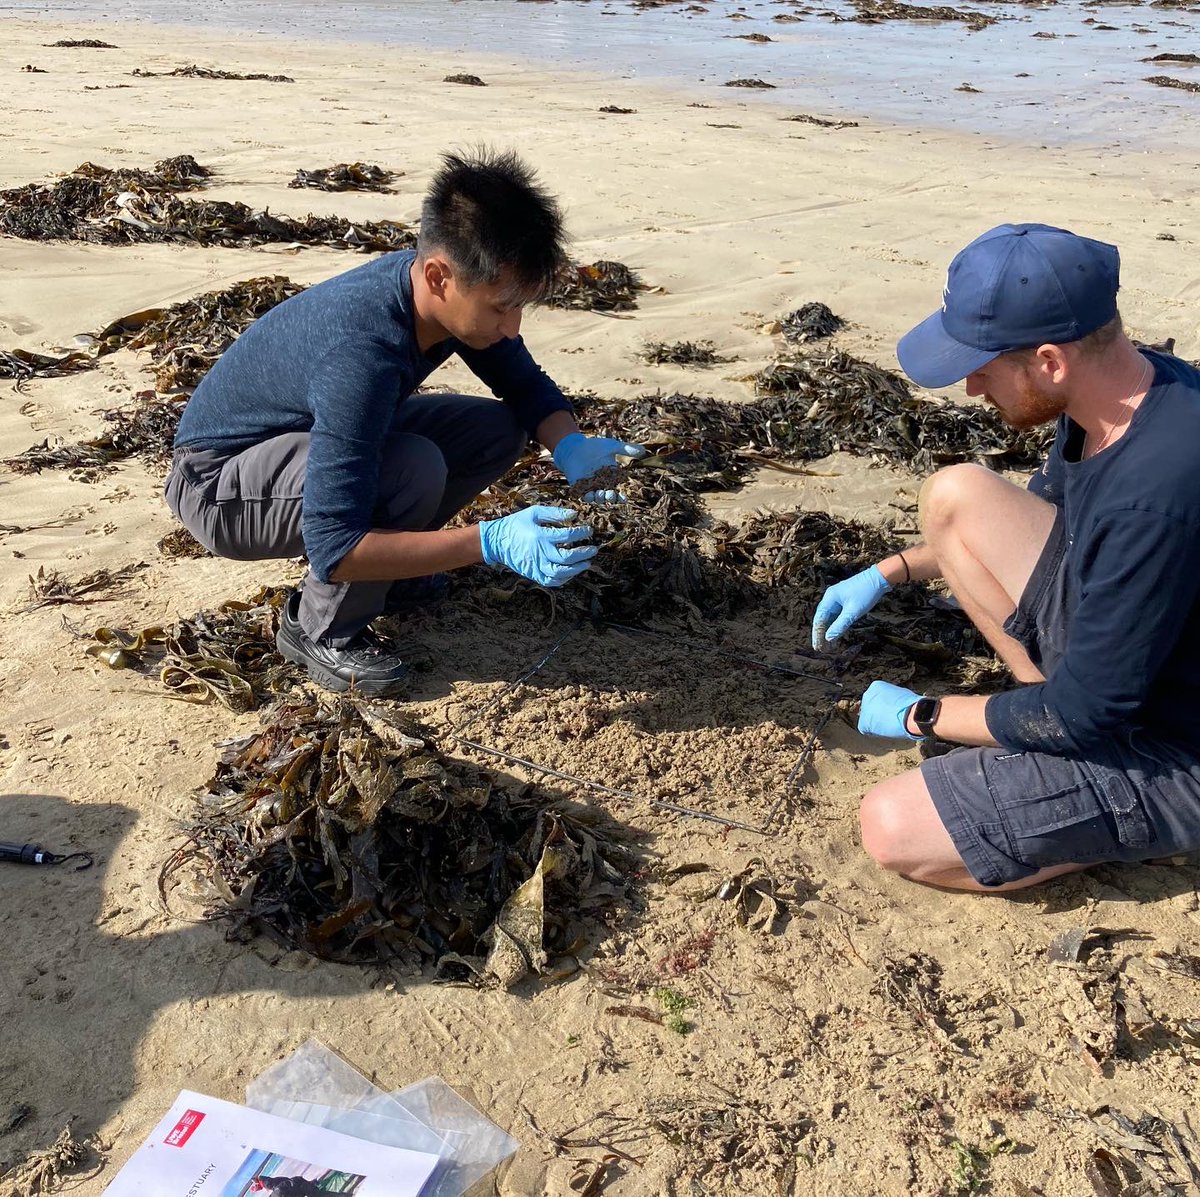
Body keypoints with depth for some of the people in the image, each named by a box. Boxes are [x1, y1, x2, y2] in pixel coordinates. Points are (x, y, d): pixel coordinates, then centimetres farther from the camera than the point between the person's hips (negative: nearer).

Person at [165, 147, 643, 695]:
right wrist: (492, 543, -44)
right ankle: (320, 629, -10)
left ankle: (381, 570, 9)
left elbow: (525, 385, 2)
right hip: (216, 483, -8)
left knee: (499, 430, -6)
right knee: (412, 470, -34)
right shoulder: (362, 354, -39)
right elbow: (333, 547, -40)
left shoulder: (459, 291, -15)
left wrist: (570, 445, -20)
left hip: (311, 437, 8)